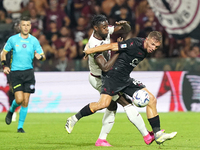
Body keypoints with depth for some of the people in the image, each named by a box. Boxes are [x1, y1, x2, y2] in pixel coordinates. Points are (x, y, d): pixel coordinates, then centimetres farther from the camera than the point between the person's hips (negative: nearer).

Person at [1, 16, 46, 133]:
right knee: (19, 99, -14)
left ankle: (20, 127, 9)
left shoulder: (34, 41, 3)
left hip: (28, 72, 2)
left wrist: (40, 56, -19)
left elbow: (43, 56, 5)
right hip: (15, 72, -2)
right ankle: (11, 111, 21)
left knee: (25, 101, -1)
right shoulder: (13, 39, 0)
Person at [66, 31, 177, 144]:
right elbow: (112, 46, -16)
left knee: (152, 100, 0)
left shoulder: (146, 50, 6)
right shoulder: (134, 44, -21)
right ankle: (74, 119, -3)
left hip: (125, 79, 9)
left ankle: (158, 135, 3)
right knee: (103, 104, -24)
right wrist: (91, 50, -11)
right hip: (113, 76, -9)